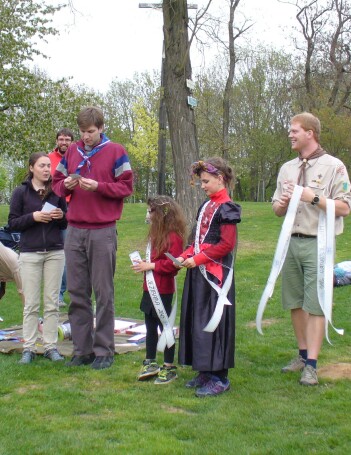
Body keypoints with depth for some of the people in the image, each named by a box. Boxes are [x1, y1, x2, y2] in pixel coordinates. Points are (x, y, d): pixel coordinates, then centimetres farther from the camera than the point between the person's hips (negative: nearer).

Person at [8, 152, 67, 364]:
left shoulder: (57, 191, 7)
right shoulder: (21, 192, 2)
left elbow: (66, 223, 12)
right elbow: (13, 223, 0)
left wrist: (61, 216, -9)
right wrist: (33, 216, -15)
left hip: (55, 252, 2)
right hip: (30, 253, -2)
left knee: (52, 302, 4)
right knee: (31, 303, 0)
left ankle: (51, 346, 11)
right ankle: (29, 348, 6)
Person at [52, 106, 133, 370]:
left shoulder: (115, 152, -1)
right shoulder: (72, 152, 12)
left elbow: (126, 187, -3)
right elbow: (57, 182, 17)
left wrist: (98, 186, -16)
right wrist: (66, 185, -6)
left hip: (103, 232, -4)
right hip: (74, 231, 5)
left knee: (104, 293, 2)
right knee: (77, 293, 8)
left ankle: (104, 351, 10)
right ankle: (82, 349, 17)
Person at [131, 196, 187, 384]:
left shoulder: (173, 237, -18)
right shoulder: (155, 234, 12)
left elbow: (173, 264, -25)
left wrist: (150, 266, -20)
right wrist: (144, 264, 2)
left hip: (163, 290, -9)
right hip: (150, 289, 9)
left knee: (165, 327, 2)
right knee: (150, 327, 17)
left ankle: (169, 368, 13)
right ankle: (150, 363, 30)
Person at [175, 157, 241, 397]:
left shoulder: (226, 208, -12)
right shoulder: (206, 206, 14)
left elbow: (227, 244, -18)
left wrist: (197, 259, -17)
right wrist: (185, 256, 3)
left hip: (216, 274, -9)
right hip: (199, 273, 9)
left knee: (213, 322, -4)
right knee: (197, 321, 12)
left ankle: (219, 378, 5)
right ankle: (205, 372, 23)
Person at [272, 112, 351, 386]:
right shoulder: (287, 169, 14)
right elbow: (277, 210, 18)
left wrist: (312, 197, -18)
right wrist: (284, 202, -5)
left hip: (318, 243, -6)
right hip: (291, 241, 6)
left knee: (315, 305, -4)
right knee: (295, 303, 11)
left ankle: (311, 366, 0)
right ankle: (303, 355, 24)